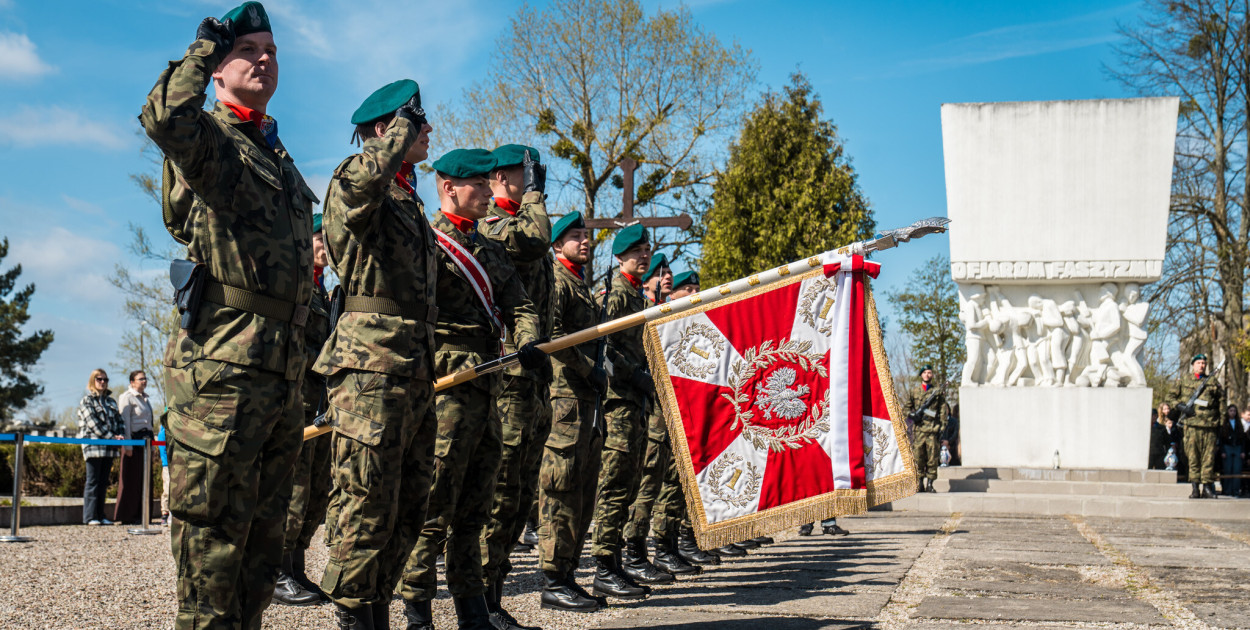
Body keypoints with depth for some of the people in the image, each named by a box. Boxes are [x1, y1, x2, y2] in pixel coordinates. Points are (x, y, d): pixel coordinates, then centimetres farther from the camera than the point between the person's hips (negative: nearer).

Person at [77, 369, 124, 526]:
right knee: (93, 482, -5)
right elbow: (93, 423, -10)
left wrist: (121, 435, -4)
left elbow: (119, 420, 17)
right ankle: (90, 516, -3)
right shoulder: (87, 401, 0)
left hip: (109, 448, 6)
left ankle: (100, 516, 10)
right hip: (93, 446, -5)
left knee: (103, 483, 7)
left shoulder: (111, 401, 19)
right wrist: (111, 437, -15)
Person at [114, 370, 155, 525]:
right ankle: (127, 517, -3)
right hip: (134, 440, -8)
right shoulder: (126, 397, -6)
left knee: (144, 477, 7)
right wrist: (127, 445, -19)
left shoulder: (144, 398, 19)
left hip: (146, 440, 8)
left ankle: (141, 515, 11)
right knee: (131, 478, -6)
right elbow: (124, 422, -13)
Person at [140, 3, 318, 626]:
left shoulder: (277, 154, 23)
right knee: (214, 527, -7)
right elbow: (164, 118, -27)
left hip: (283, 367, 9)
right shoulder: (208, 135, -2)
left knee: (263, 531, 14)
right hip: (224, 362, -9)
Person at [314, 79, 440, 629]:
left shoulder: (410, 201, 24)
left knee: (408, 510, 12)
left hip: (414, 372, 10)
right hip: (372, 367, -9)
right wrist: (403, 128, -17)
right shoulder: (361, 183, -5)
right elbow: (357, 188, -33)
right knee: (366, 505, -7)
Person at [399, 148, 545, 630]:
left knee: (475, 508, 12)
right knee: (435, 505, -7)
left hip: (488, 387, 8)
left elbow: (518, 305, 14)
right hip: (445, 384, -8)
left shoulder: (493, 251, 21)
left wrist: (528, 343, -7)